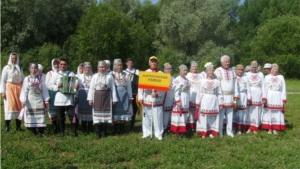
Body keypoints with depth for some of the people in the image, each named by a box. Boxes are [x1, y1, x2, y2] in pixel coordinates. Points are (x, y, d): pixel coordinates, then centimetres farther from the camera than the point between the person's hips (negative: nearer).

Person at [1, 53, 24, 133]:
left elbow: (23, 80, 14)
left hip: (19, 88, 4)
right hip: (10, 87, -4)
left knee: (19, 105, 1)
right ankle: (7, 126, -5)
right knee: (10, 105, -9)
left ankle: (18, 126, 7)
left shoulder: (20, 68, 14)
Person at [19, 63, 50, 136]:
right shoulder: (27, 79, -1)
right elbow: (24, 91, -4)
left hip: (39, 100, 1)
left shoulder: (40, 78, 4)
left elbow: (44, 90, 5)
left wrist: (46, 100, 3)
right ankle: (33, 132, 12)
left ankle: (41, 132, 9)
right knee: (31, 116, 2)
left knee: (41, 116, 2)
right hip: (30, 101, -1)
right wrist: (23, 100, -14)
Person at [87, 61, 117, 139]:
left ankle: (104, 132, 12)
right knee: (97, 113, -1)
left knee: (105, 112, 2)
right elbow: (91, 88, 6)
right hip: (97, 96, 1)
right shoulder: (95, 76, 7)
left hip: (106, 96, -1)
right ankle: (97, 133, 4)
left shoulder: (109, 76, 4)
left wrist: (114, 99, 2)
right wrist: (90, 98, 0)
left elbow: (113, 88, 4)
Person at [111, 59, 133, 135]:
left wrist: (130, 97, 9)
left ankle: (122, 131, 9)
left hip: (124, 97, 2)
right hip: (115, 97, -2)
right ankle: (116, 131, 7)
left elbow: (129, 87, 11)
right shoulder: (111, 75, 2)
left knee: (123, 112, 2)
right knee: (115, 112, 0)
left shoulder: (125, 75, 11)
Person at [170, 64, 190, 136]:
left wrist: (188, 101, 17)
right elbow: (176, 91, -16)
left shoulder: (187, 80, 13)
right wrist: (178, 101, -21)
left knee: (184, 115, 10)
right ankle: (177, 131, 1)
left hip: (186, 100, 8)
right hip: (180, 99, -8)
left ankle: (182, 131, 17)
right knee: (179, 115, -6)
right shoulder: (177, 80, -11)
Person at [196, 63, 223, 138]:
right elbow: (199, 93, 2)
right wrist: (197, 103, -1)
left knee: (213, 117, 3)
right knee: (204, 117, -1)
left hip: (213, 102, 1)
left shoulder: (217, 81, 5)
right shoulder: (202, 81, 2)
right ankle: (203, 133, 8)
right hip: (204, 101, -1)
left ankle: (212, 132, 13)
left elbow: (219, 94, 7)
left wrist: (220, 103, 4)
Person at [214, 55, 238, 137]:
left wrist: (236, 94, 11)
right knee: (220, 114, -5)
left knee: (230, 114, 5)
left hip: (230, 96, 5)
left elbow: (235, 83, 16)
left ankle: (229, 131, 14)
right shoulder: (218, 71, -1)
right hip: (221, 96, -4)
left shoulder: (232, 71, 16)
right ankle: (219, 131, 3)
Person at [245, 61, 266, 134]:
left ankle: (255, 128, 11)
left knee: (257, 111, 3)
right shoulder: (247, 74, 3)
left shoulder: (261, 74, 8)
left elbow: (263, 86, 7)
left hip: (258, 95, 1)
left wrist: (264, 97, 1)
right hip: (249, 94, -1)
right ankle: (249, 127, 7)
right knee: (249, 111, -1)